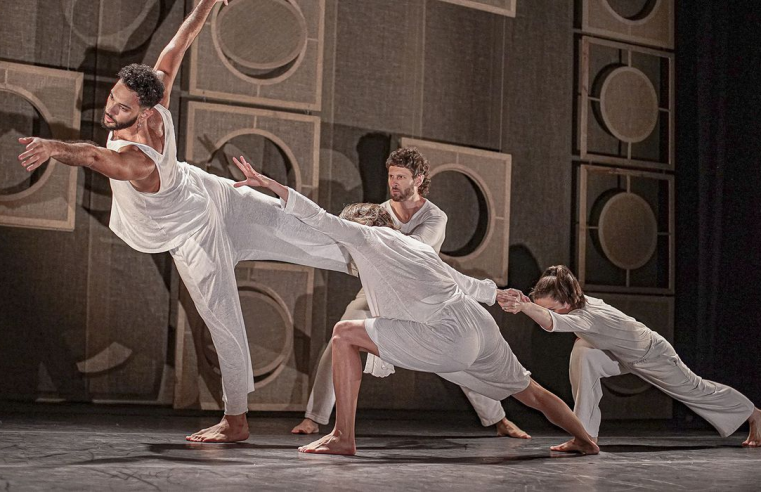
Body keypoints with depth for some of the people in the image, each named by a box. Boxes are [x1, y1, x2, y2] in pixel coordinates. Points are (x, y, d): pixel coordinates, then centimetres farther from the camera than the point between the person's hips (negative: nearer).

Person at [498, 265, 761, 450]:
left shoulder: (588, 315, -46)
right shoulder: (572, 302, -23)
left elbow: (552, 322, -66)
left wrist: (523, 306, -83)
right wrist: (522, 301, -36)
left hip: (651, 354, -6)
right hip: (621, 354, 6)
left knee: (695, 390, 15)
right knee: (582, 354, -23)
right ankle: (585, 434, -16)